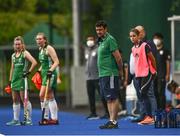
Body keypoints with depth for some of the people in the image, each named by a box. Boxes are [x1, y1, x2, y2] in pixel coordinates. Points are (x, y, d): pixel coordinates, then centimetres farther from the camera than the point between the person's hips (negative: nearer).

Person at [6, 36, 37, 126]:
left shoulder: (25, 53, -5)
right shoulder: (13, 55, 16)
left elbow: (34, 62, -17)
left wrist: (28, 72, -16)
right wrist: (10, 80, 17)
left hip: (22, 79, -7)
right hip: (15, 79, 7)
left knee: (24, 99, -7)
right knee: (15, 100, 7)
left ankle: (29, 119, -3)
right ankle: (16, 120, 12)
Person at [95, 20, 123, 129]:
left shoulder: (110, 40, -11)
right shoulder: (101, 41, 18)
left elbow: (118, 57, -15)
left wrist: (120, 70, -6)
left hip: (110, 74, -9)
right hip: (102, 74, 9)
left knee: (113, 98, -8)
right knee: (108, 99, 10)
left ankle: (113, 121, -9)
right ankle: (112, 121, 13)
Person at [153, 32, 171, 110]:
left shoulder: (164, 51, 2)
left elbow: (168, 63, -2)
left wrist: (167, 74, -9)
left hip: (162, 75, -5)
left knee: (161, 92, -10)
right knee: (156, 92, 7)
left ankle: (162, 109, -9)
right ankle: (158, 109, 12)